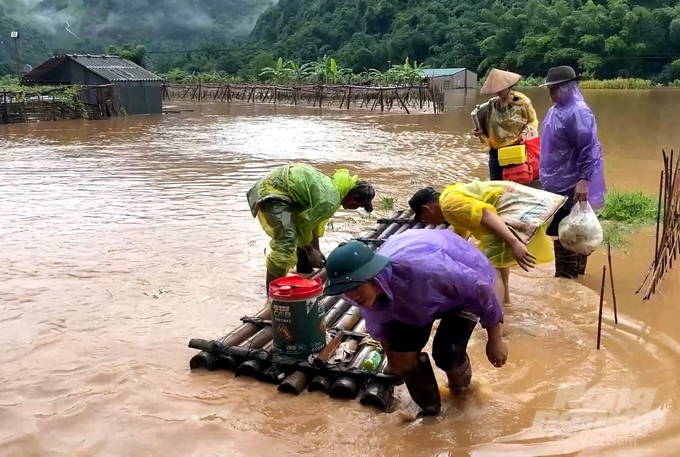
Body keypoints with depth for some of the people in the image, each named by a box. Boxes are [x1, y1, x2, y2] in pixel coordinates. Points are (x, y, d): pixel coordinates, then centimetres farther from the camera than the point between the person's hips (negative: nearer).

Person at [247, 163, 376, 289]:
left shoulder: (336, 185, 6)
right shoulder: (330, 200, -26)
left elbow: (317, 218, 16)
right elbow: (304, 224, -16)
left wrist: (316, 249, 20)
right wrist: (310, 251, 0)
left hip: (281, 185, 11)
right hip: (270, 191, -11)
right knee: (286, 243, -20)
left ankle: (305, 274, 38)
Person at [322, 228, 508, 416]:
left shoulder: (422, 269, -47)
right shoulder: (369, 295, -25)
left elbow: (479, 287, -31)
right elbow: (380, 330, -1)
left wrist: (495, 339, -19)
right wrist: (393, 364, 16)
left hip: (465, 287, -4)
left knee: (447, 354, -19)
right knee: (401, 353, -8)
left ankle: (461, 383, 19)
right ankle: (429, 408, 19)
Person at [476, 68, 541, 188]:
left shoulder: (522, 101, -7)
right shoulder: (492, 104, 3)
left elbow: (533, 121, 3)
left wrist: (525, 133, -15)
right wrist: (481, 132, -7)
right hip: (496, 152, 4)